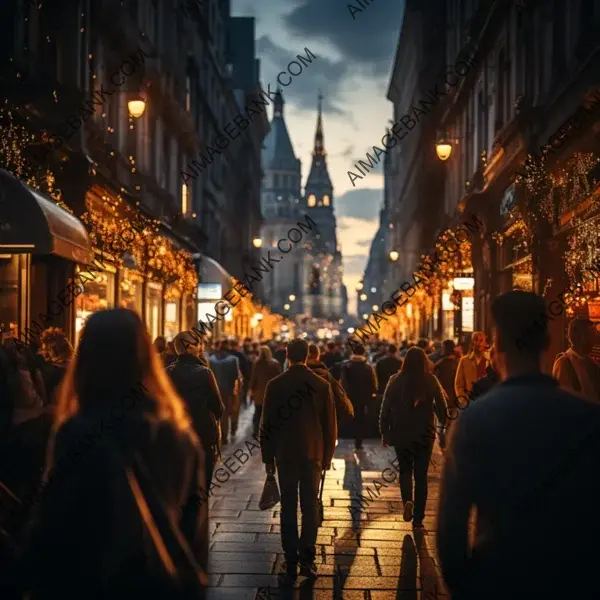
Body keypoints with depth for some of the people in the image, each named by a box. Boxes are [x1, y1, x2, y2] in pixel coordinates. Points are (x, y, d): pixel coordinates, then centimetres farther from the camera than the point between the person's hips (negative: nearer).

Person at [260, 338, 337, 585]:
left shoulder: (275, 385, -5)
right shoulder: (322, 385, -2)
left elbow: (267, 424, -2)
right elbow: (330, 425, 2)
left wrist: (268, 457, 7)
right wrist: (327, 456, 11)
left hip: (285, 454, -1)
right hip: (313, 454, 1)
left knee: (288, 509, 4)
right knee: (310, 507, 8)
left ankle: (291, 564, 3)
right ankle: (307, 560, 5)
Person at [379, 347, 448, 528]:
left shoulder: (396, 381, -5)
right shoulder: (431, 381, -5)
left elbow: (385, 408, -3)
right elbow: (442, 408, -3)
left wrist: (384, 432, 6)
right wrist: (442, 431, 7)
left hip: (401, 433, 0)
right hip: (425, 434, 0)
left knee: (405, 470, 17)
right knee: (421, 474, 10)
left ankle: (408, 501, -9)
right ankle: (418, 518, 9)